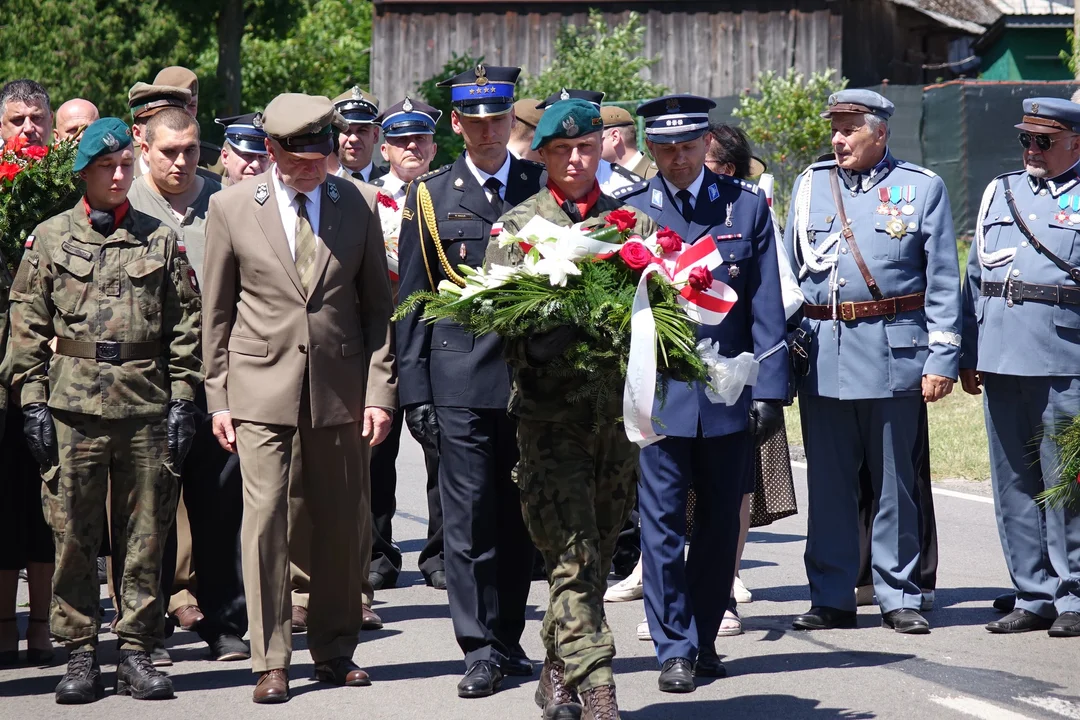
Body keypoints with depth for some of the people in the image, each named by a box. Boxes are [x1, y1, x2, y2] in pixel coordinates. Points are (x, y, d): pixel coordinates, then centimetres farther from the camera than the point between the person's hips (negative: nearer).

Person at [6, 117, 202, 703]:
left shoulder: (161, 240, 8)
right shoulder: (49, 238, 6)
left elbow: (184, 326, 9)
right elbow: (27, 327, 5)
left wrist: (182, 400, 2)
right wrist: (32, 401, -3)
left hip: (147, 408, 1)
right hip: (72, 408, -1)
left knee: (144, 536, 3)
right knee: (73, 537, 1)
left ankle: (136, 654, 11)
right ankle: (80, 655, 8)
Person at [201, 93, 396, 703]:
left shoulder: (357, 206, 5)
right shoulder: (231, 207, 1)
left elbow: (378, 305, 9)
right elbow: (218, 311, 6)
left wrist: (380, 390, 2)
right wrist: (218, 397, 2)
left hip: (341, 389, 2)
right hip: (261, 389, -2)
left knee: (344, 522, 6)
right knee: (265, 515, -8)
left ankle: (335, 649, 19)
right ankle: (271, 661, -2)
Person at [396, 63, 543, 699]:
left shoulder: (545, 187, 8)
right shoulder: (431, 197, 6)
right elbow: (413, 303, 6)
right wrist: (415, 391, 0)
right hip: (462, 377, -1)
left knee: (519, 515, 8)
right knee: (469, 517, -4)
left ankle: (509, 640, 18)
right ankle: (482, 649, 1)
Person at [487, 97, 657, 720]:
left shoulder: (636, 222, 13)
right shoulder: (516, 226, 7)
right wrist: (537, 346, -20)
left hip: (619, 410, 3)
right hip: (551, 412, -3)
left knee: (597, 552, 10)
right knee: (574, 554, -11)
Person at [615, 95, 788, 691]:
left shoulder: (746, 206, 4)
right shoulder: (626, 210, 2)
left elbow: (766, 305, 3)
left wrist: (769, 389, -2)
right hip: (655, 393, -1)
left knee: (720, 522, 8)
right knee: (661, 523, -2)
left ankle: (703, 639, 20)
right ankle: (675, 649, 4)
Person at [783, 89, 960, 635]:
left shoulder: (922, 188, 3)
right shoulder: (810, 185, 12)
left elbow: (942, 281, 2)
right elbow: (787, 271, 15)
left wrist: (942, 358, -5)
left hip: (893, 353, -2)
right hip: (821, 351, 3)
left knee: (894, 480, 3)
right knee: (827, 480, 4)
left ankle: (899, 597, 11)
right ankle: (831, 598, 11)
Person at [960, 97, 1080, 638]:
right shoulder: (999, 193, 17)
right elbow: (975, 276, 19)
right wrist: (967, 356, 14)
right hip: (1001, 363, 5)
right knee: (1014, 486, 8)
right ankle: (1034, 597, 15)